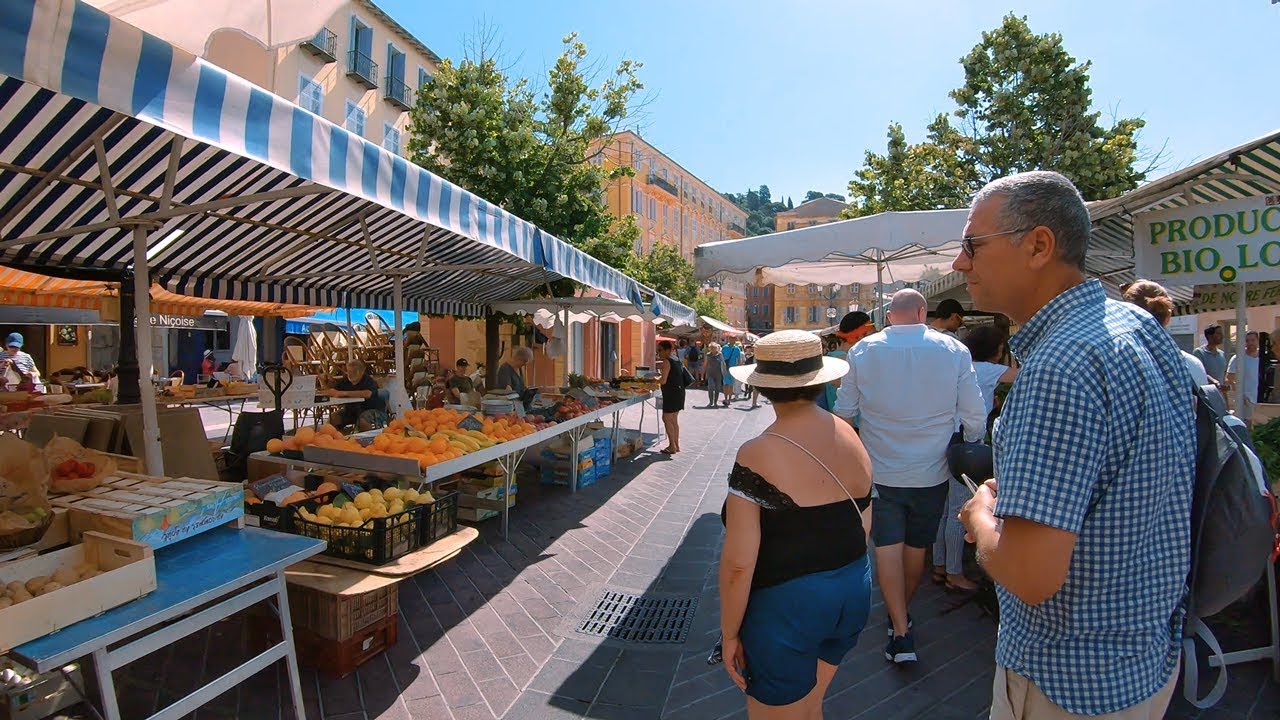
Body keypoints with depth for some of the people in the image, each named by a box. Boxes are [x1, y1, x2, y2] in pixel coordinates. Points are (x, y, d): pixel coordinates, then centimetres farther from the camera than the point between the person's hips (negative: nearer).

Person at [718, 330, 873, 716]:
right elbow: (862, 529, 9)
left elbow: (738, 562, -20)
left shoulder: (758, 455, -22)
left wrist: (729, 633, -8)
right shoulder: (851, 438, -3)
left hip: (786, 603, -6)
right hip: (852, 594, 7)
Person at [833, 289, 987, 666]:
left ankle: (900, 632, 2)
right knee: (916, 547, 18)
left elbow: (844, 411, 0)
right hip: (932, 471, 2)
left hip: (880, 469, -1)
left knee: (888, 547, 5)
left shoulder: (863, 350, -7)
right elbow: (974, 416, -4)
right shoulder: (954, 350, -8)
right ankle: (902, 613, 38)